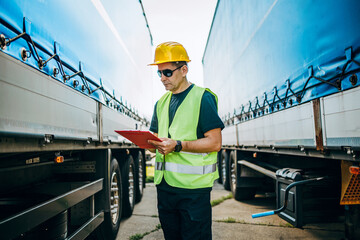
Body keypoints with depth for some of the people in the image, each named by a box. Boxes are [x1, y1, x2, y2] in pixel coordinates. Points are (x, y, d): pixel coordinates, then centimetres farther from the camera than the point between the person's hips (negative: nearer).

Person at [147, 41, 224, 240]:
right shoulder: (161, 103, 15)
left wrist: (177, 145, -22)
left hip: (193, 186, -6)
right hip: (165, 184, 7)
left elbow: (215, 143, -12)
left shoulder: (202, 97, -6)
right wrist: (148, 142, -5)